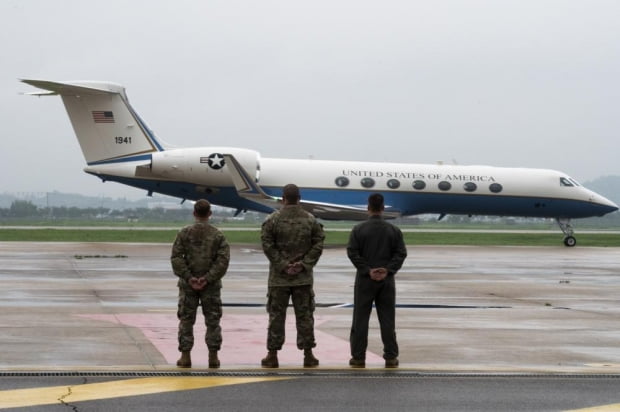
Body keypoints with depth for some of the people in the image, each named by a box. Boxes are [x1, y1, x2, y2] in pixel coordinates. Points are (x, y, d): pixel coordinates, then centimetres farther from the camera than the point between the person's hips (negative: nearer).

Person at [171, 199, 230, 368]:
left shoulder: (184, 233, -2)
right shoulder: (217, 235, -2)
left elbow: (176, 258, -9)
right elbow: (223, 259, -10)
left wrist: (188, 277, -10)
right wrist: (208, 278, -11)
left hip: (188, 284, 0)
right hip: (211, 285, 0)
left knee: (186, 320, 7)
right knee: (212, 321, 8)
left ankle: (185, 356, 5)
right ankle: (213, 356, 6)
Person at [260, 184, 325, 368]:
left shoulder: (273, 220, -5)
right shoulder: (311, 220, 2)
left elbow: (267, 245, -10)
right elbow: (318, 245, -2)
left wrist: (282, 265, -8)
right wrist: (303, 264, -4)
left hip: (278, 278, -1)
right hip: (304, 277, 1)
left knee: (276, 315, 5)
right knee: (304, 315, 7)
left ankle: (272, 355, 7)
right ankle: (308, 354, 8)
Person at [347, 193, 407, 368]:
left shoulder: (359, 229, -4)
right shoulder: (394, 230, 1)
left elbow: (353, 252, -10)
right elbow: (401, 253, -4)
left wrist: (368, 270, -10)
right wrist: (387, 270, -10)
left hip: (365, 280, -1)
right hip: (387, 280, 1)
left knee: (360, 319, 4)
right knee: (387, 319, 6)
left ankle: (358, 357, 5)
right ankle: (391, 357, 7)